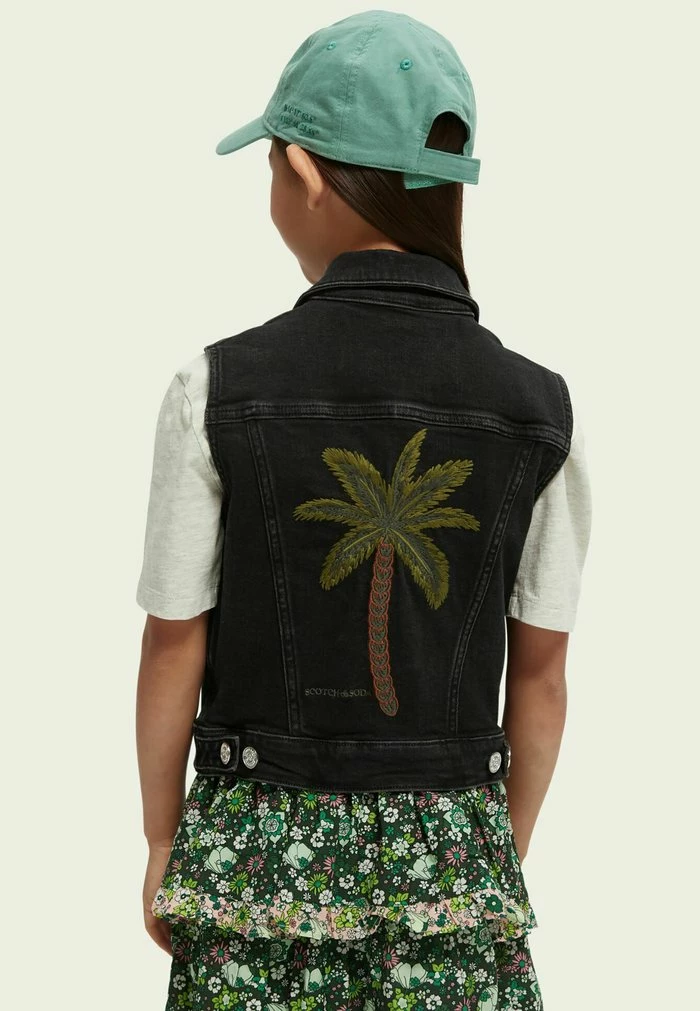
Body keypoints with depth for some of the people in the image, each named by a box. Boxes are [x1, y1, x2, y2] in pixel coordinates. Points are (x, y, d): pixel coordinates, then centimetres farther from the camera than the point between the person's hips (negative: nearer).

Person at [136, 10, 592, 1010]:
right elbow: (541, 676, -1)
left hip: (259, 849, 0)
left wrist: (162, 845, 10)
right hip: (449, 856, 1)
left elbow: (173, 651, -6)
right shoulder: (539, 411, -8)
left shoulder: (217, 390, -13)